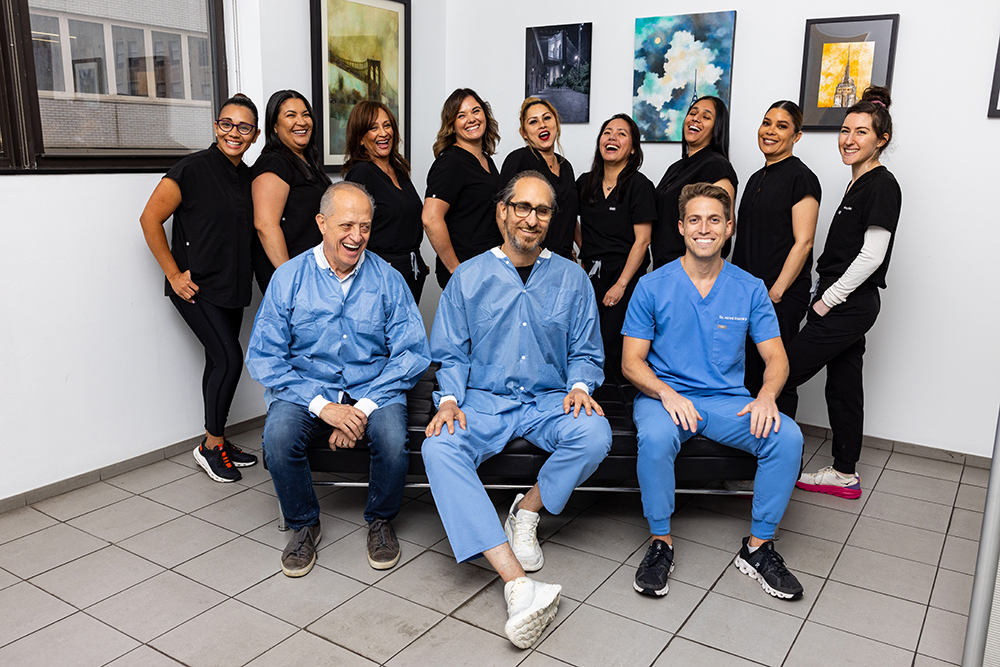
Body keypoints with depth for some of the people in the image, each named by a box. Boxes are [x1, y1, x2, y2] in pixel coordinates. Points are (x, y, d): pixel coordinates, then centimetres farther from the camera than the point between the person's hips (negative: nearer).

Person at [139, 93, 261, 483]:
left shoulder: (247, 176, 8)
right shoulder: (194, 169, -13)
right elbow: (150, 219, -12)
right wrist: (174, 274, -12)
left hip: (231, 286, 7)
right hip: (196, 287, -7)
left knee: (220, 362, 12)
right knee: (230, 358, -12)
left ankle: (216, 441, 24)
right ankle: (211, 444, 5)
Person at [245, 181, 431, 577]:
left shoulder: (387, 279, 1)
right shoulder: (288, 278, -1)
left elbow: (412, 352, -3)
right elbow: (263, 358, -4)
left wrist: (364, 407, -16)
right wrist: (322, 406, -17)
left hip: (373, 391, 0)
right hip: (306, 391, 1)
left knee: (393, 440, -30)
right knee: (278, 436, -29)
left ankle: (380, 521, 3)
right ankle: (303, 525, 1)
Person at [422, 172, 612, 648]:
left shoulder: (571, 278, 9)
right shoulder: (468, 277, 7)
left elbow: (586, 353, 12)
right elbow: (451, 355, 8)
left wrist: (579, 386, -9)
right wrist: (449, 399, -10)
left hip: (548, 401, 1)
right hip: (482, 400, 0)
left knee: (595, 434, -32)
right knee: (438, 448, -32)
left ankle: (527, 511, -5)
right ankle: (518, 582, -41)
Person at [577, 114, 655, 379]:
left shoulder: (639, 185, -6)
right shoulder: (585, 182, 10)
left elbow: (641, 241, -10)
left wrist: (621, 285, -13)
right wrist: (583, 252, 11)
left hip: (625, 278, -5)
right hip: (590, 275, 5)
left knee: (612, 344, -7)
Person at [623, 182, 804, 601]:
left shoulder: (750, 289, 5)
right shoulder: (653, 287, -1)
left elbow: (775, 357, 5)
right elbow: (632, 362, -2)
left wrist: (766, 396, -18)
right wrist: (667, 393, -22)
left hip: (729, 401, 3)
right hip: (664, 396, -2)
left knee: (787, 437, -24)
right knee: (656, 437, -35)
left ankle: (758, 546, -6)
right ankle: (661, 542, -13)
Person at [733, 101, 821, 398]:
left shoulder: (801, 177, -7)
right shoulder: (757, 178, 17)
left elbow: (803, 242, -13)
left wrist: (775, 293, -16)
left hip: (782, 298, -7)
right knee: (746, 375, 8)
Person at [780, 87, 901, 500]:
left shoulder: (882, 186, -14)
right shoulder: (858, 183, 14)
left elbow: (871, 256, -20)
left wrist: (827, 302, -15)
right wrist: (824, 298, 12)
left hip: (848, 306, -9)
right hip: (847, 305, 9)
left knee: (783, 377, -6)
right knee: (843, 385, 14)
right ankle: (845, 475, 25)